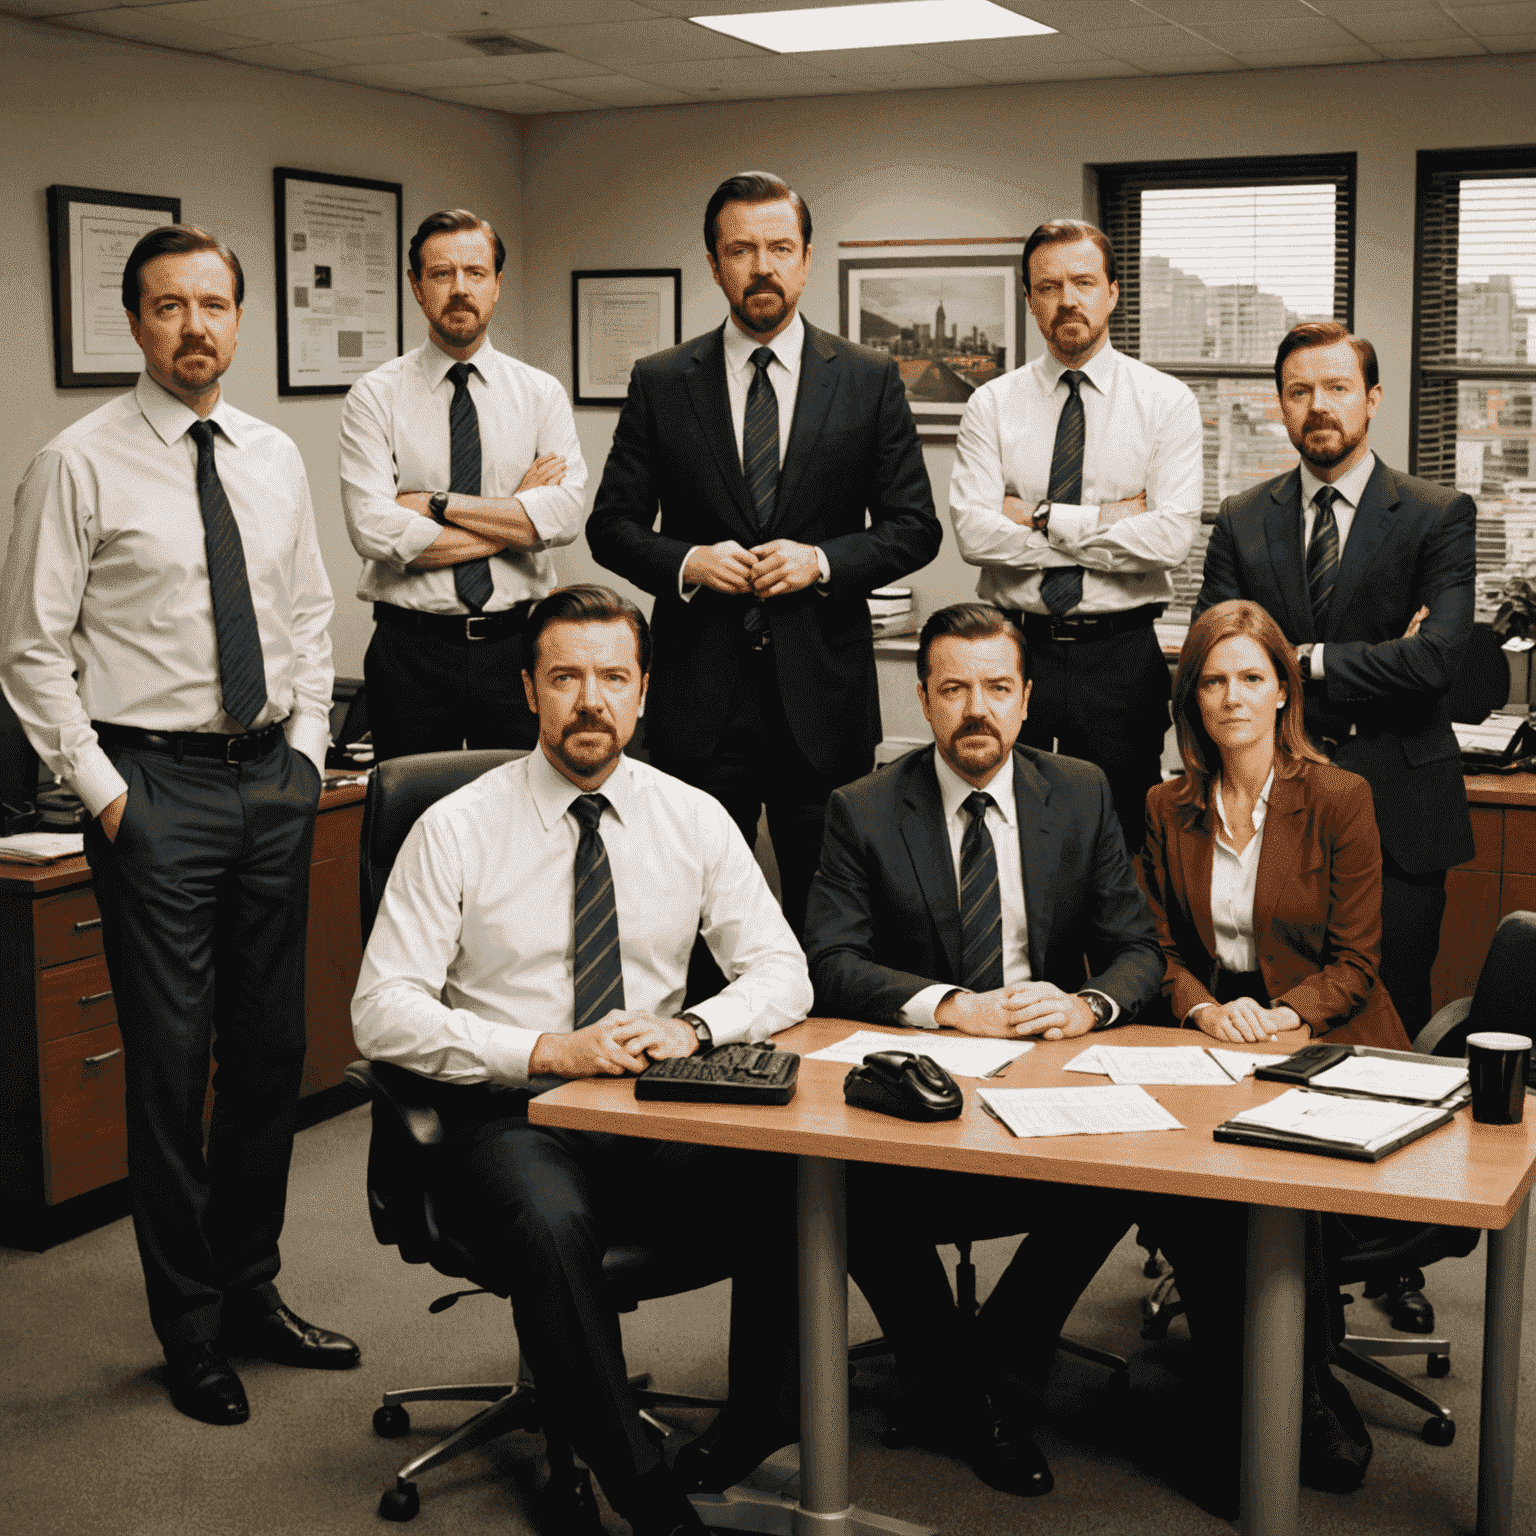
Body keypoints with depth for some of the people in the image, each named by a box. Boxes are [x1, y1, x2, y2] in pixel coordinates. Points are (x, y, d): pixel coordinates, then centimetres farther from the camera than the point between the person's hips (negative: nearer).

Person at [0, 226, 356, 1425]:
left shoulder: (276, 458, 9)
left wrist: (308, 747, 7)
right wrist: (99, 787, -9)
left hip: (274, 780, 5)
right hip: (155, 783, -5)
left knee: (273, 1046, 12)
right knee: (171, 1059, 1)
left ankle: (253, 1289, 29)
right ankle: (192, 1328, 16)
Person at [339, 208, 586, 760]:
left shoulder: (542, 393, 5)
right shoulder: (375, 395, -1)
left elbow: (565, 515, -9)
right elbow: (373, 528, -15)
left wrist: (437, 503, -13)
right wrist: (516, 516, -11)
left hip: (516, 646, 2)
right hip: (411, 650, -1)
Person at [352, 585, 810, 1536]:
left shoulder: (694, 819, 7)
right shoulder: (457, 829, -3)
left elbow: (783, 974, 7)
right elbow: (383, 1012, -7)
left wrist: (692, 1028, -15)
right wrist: (543, 1051, -19)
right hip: (513, 1116, -2)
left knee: (792, 1190, -27)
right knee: (550, 1226, -37)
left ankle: (748, 1446, -8)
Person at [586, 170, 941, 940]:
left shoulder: (869, 380, 5)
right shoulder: (660, 383, 6)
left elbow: (915, 527, 5)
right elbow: (611, 524, 8)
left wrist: (823, 560, -11)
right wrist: (685, 561, -11)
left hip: (822, 694, 0)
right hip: (699, 694, 0)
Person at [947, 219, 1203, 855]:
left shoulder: (1167, 402, 1)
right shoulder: (992, 404, 4)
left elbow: (1172, 536, -12)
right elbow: (973, 532, -10)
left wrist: (1043, 519, -11)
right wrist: (1104, 522, -11)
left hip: (1122, 655, -1)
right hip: (1014, 651, 1)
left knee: (1122, 843, 6)